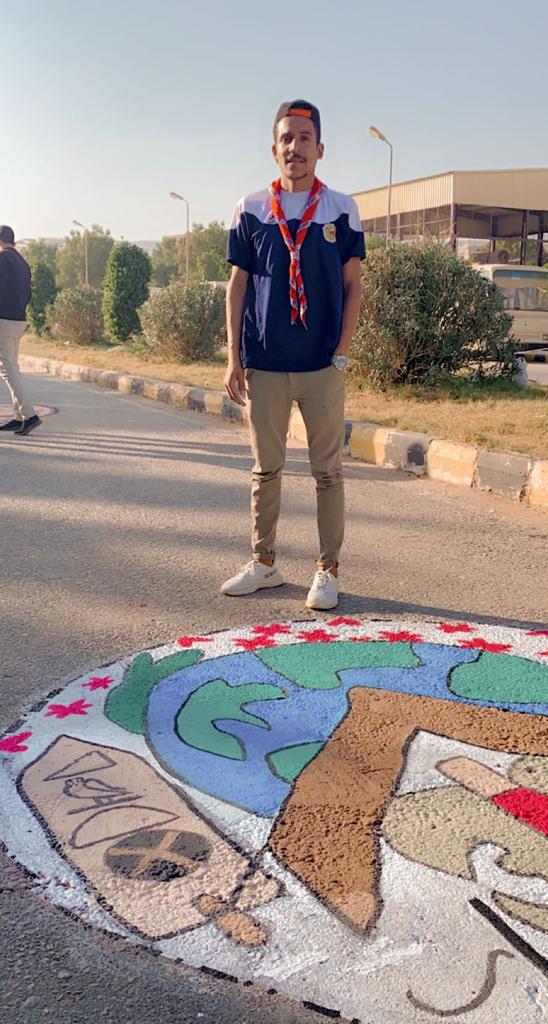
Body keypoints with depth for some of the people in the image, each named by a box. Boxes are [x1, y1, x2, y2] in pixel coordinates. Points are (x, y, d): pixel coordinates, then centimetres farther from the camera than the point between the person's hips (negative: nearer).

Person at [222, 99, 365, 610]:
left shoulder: (341, 209, 5)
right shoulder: (251, 209, 7)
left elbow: (353, 285, 6)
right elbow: (237, 285, 8)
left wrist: (341, 352, -4)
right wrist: (234, 359, 2)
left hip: (322, 366, -1)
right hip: (263, 365, 1)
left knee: (328, 471, 2)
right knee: (266, 469, 10)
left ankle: (328, 570, 13)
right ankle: (263, 563, 22)